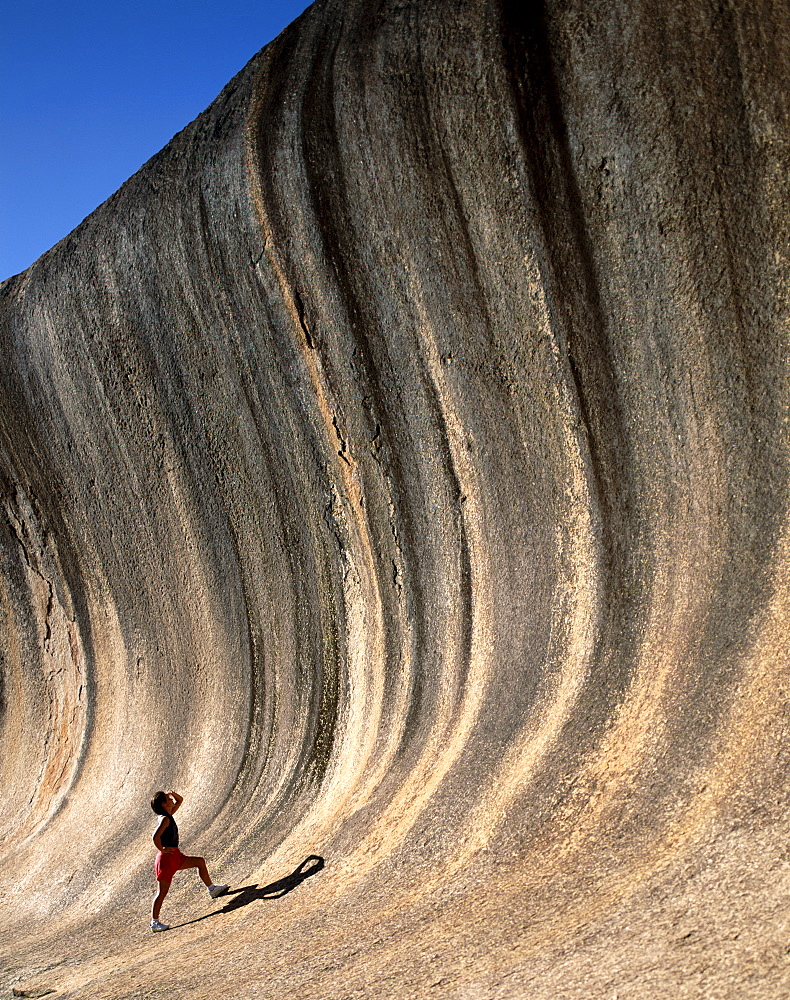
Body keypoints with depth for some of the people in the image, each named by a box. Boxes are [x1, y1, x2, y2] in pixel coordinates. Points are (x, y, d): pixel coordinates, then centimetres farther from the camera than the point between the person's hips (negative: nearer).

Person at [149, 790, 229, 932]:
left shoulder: (169, 815, 9)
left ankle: (212, 889, 24)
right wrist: (162, 849, -18)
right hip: (167, 858, -10)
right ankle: (154, 922, 4)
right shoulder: (165, 819, -18)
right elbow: (156, 837, -32)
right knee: (163, 892, -3)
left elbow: (180, 800, 21)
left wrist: (173, 793, 1)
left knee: (200, 862, 15)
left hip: (175, 857, 10)